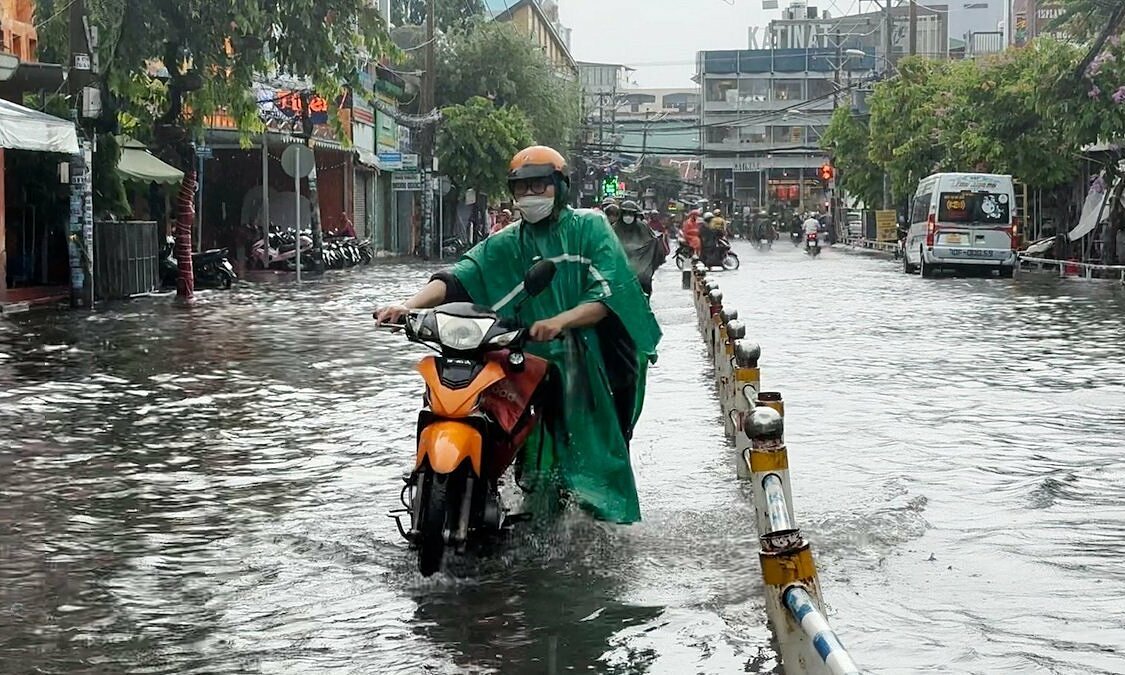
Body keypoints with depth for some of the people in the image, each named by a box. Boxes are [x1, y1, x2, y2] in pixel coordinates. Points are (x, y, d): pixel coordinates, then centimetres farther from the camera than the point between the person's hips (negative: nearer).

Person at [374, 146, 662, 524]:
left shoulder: (589, 228, 4)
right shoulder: (504, 246, 12)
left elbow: (608, 295, -8)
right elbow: (456, 280, -1)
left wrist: (559, 322, -25)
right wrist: (409, 305, -19)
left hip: (590, 359, -2)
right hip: (534, 364, 2)